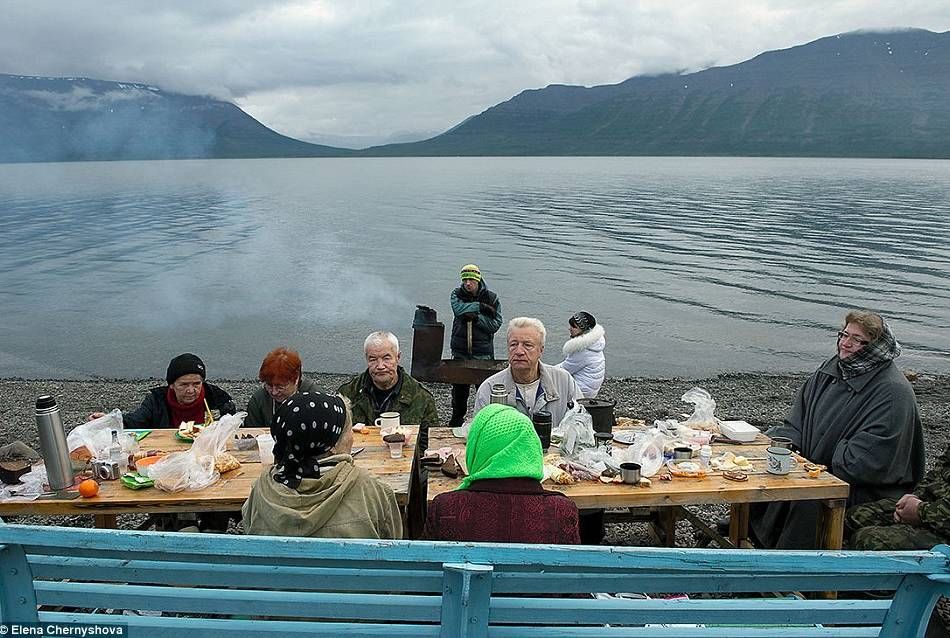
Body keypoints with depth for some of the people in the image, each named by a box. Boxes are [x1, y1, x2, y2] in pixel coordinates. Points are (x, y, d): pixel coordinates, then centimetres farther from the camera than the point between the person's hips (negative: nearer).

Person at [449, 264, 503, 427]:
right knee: (459, 386, 12)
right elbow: (459, 309, -17)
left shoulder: (492, 298, 1)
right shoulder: (457, 294, 5)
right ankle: (457, 418, 28)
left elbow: (495, 324, -6)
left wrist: (476, 317, -16)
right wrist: (481, 307, -14)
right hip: (460, 351, 2)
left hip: (483, 352, -2)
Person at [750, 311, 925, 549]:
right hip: (816, 469, 8)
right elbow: (797, 423, 12)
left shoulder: (893, 391, -16)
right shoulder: (830, 369, 9)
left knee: (807, 498, -32)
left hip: (865, 487, -8)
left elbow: (868, 458, -20)